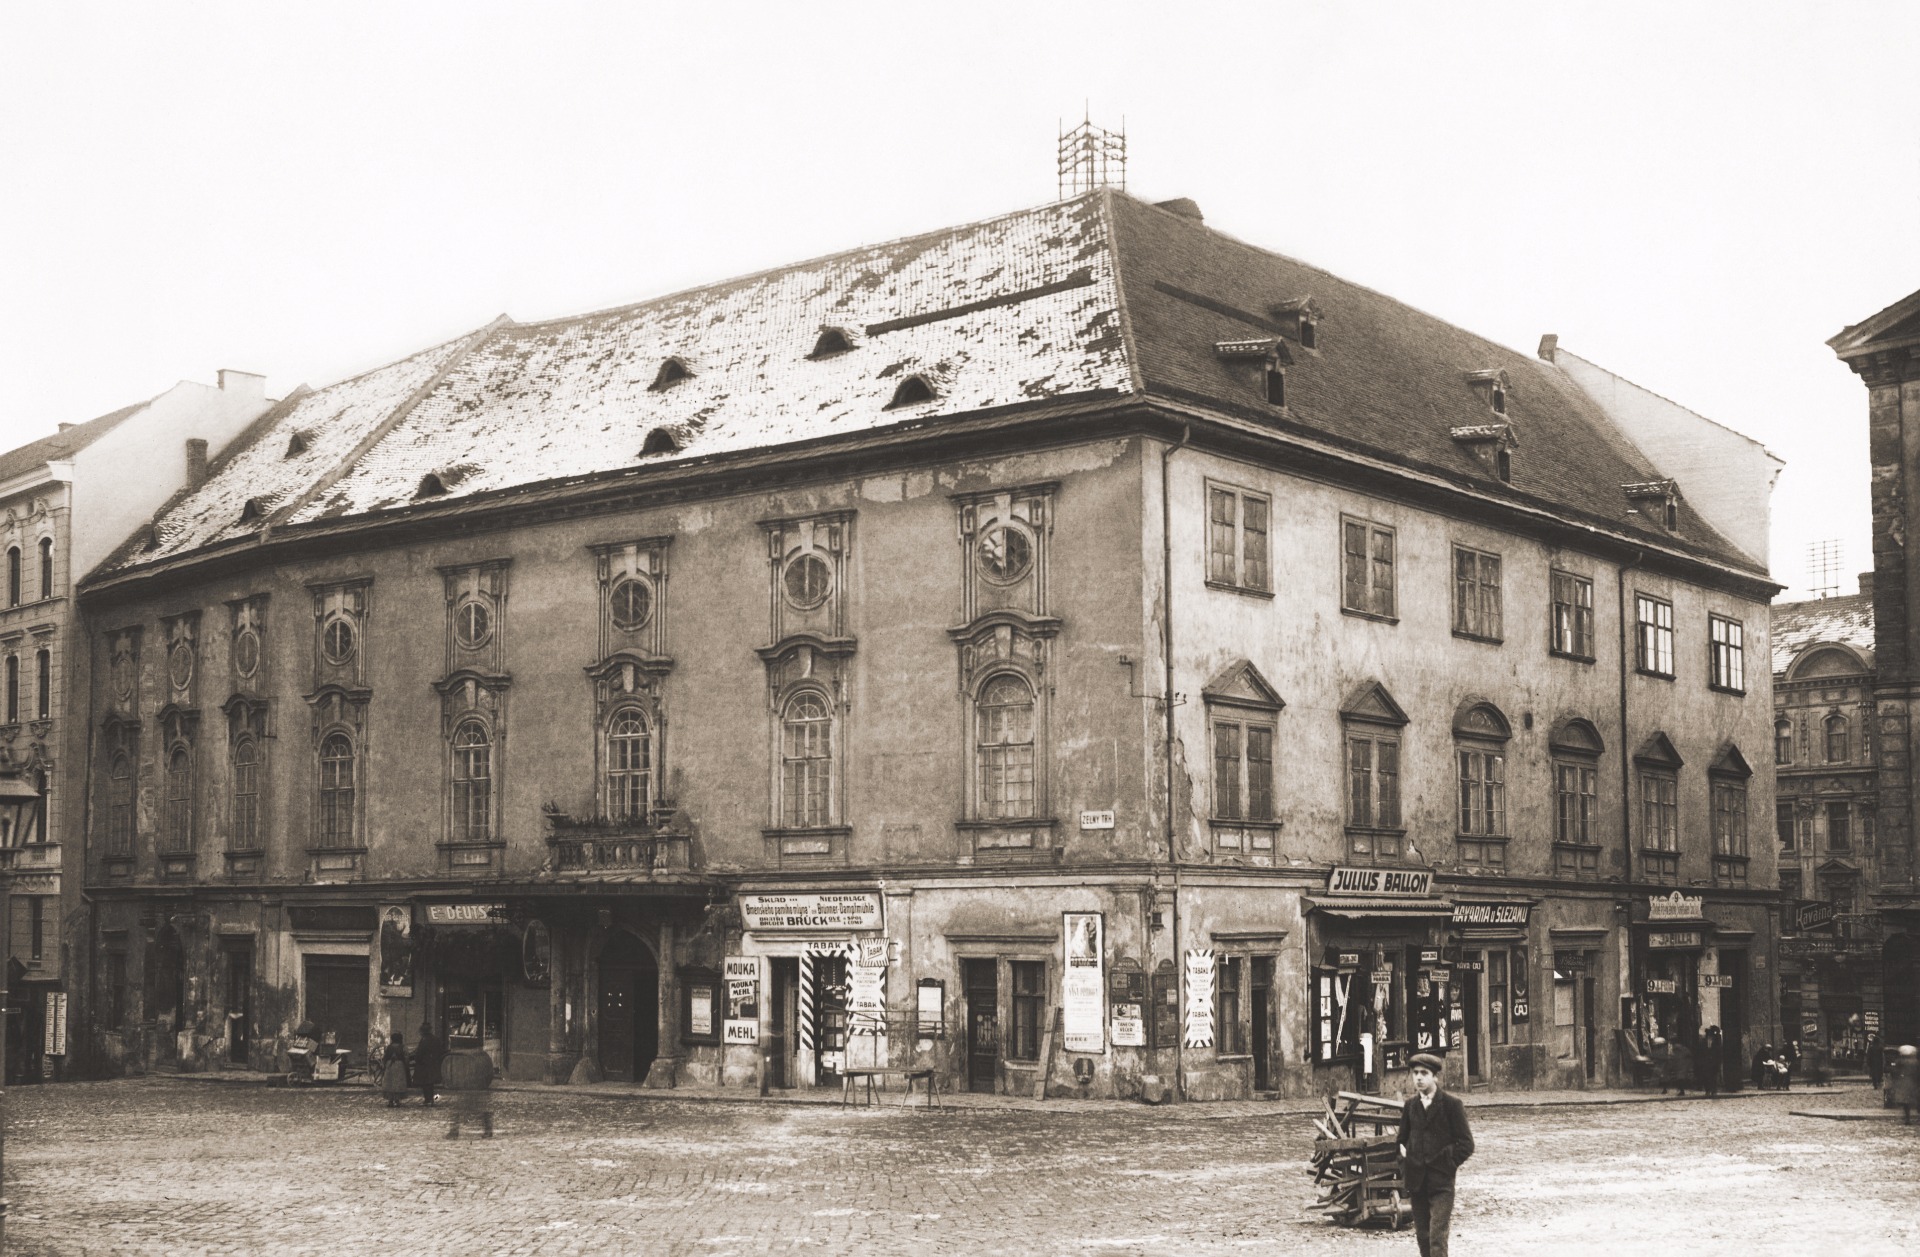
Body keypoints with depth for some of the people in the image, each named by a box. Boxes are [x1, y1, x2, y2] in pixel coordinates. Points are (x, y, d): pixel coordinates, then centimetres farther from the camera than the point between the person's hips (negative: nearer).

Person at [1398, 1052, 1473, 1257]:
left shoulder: (1452, 1103, -5)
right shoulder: (1411, 1105, 9)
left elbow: (1465, 1144, -4)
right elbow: (1402, 1140, 20)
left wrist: (1447, 1164, -7)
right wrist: (1405, 1166, 8)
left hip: (1441, 1181, -5)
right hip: (1416, 1182, 5)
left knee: (1437, 1236, -12)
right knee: (1422, 1235, 9)